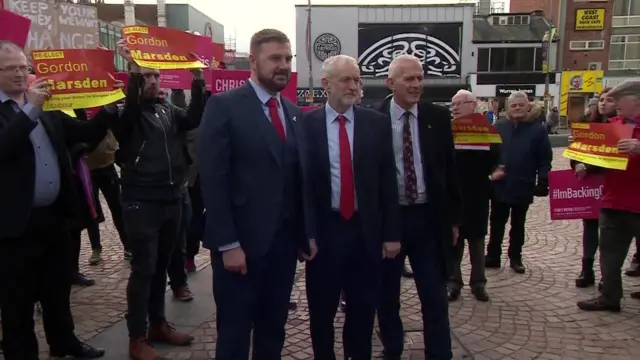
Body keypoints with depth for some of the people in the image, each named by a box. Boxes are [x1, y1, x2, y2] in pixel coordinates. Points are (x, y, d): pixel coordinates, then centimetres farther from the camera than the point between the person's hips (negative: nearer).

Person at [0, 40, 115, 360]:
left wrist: (110, 107, -2)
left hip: (54, 215, 6)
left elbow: (87, 134, 12)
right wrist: (30, 110, -27)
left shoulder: (47, 109, 10)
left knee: (58, 289, 20)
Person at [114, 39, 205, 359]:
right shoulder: (127, 113, -2)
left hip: (172, 199, 5)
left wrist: (198, 81, -17)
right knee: (143, 269, -2)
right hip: (141, 202, -5)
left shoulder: (169, 111, 11)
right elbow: (130, 108, -26)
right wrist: (132, 68, -36)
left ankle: (158, 324, 28)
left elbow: (194, 118, -6)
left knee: (160, 267, 15)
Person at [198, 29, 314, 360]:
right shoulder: (224, 106, -8)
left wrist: (308, 232, 9)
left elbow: (299, 176, 12)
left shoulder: (292, 112, 12)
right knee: (235, 333, 8)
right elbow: (213, 179, -13)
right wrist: (228, 243, -17)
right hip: (242, 241, -5)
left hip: (285, 239, 6)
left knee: (274, 328, 17)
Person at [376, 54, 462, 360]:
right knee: (386, 294, 13)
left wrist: (454, 217, 6)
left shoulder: (438, 117, 2)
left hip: (429, 217, 1)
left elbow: (450, 169, 6)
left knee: (435, 295, 6)